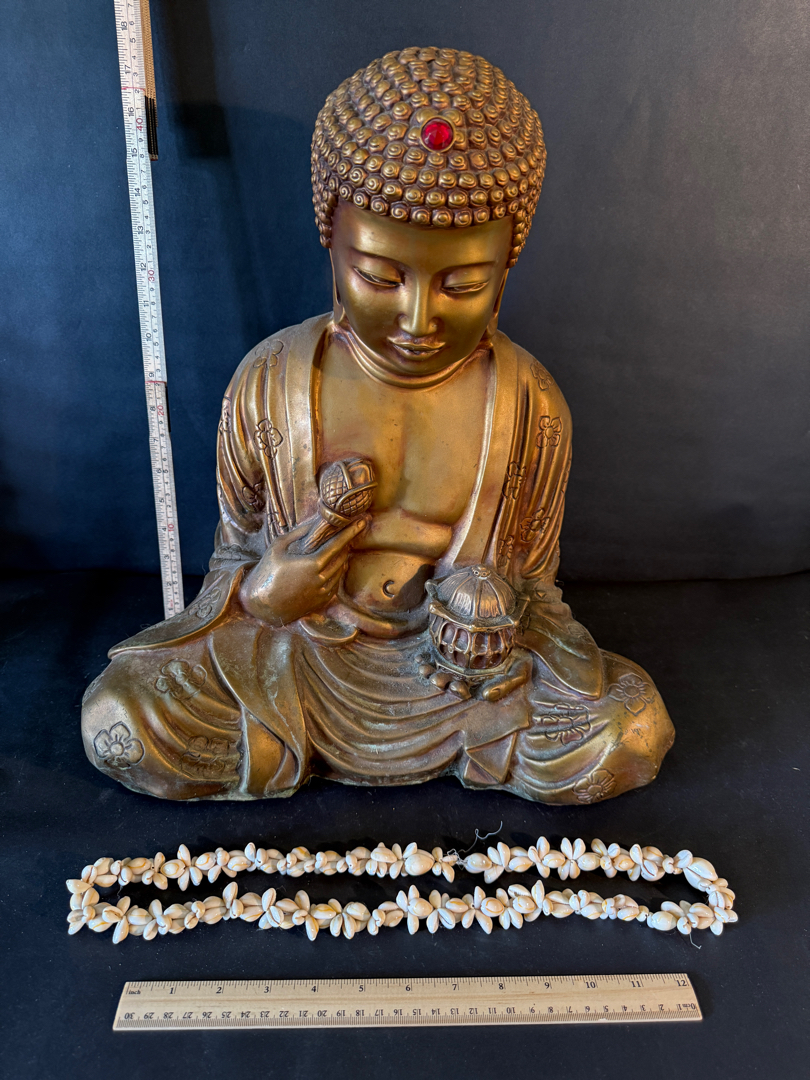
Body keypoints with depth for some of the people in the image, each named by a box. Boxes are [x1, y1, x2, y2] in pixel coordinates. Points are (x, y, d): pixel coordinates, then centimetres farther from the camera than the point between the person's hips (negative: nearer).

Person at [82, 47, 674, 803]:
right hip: (303, 656, 0)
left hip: (468, 665, 1)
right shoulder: (269, 385, -11)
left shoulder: (530, 406, -11)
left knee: (630, 733, -19)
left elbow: (533, 580, 0)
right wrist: (263, 592, -21)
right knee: (116, 721, -16)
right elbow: (235, 551, 1)